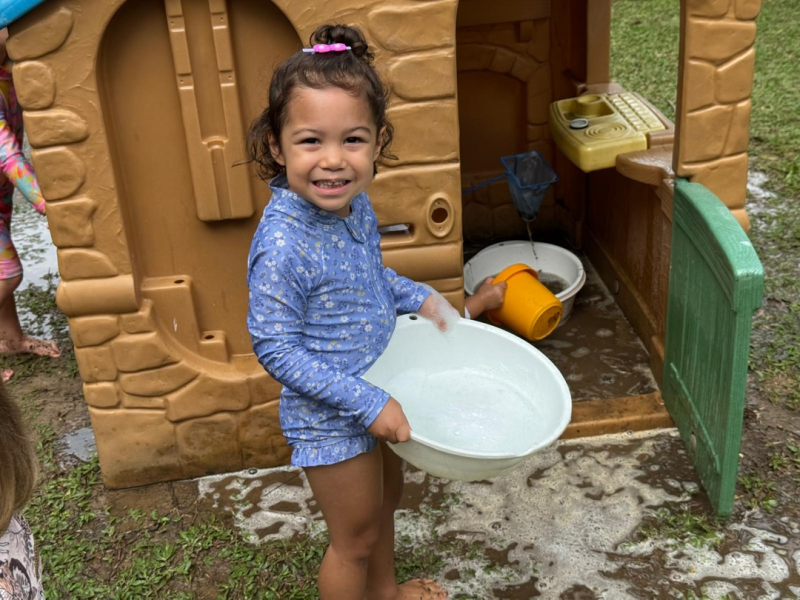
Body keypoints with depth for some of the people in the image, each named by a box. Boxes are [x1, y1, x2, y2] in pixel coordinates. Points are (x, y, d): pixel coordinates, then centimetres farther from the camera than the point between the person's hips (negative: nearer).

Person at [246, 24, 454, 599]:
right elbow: (276, 348, -27)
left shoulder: (357, 207, -8)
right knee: (355, 535, 12)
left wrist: (422, 298, -1)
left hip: (377, 397, 8)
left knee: (386, 497, 29)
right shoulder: (282, 244, -32)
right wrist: (369, 403, -26)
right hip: (330, 419, -8)